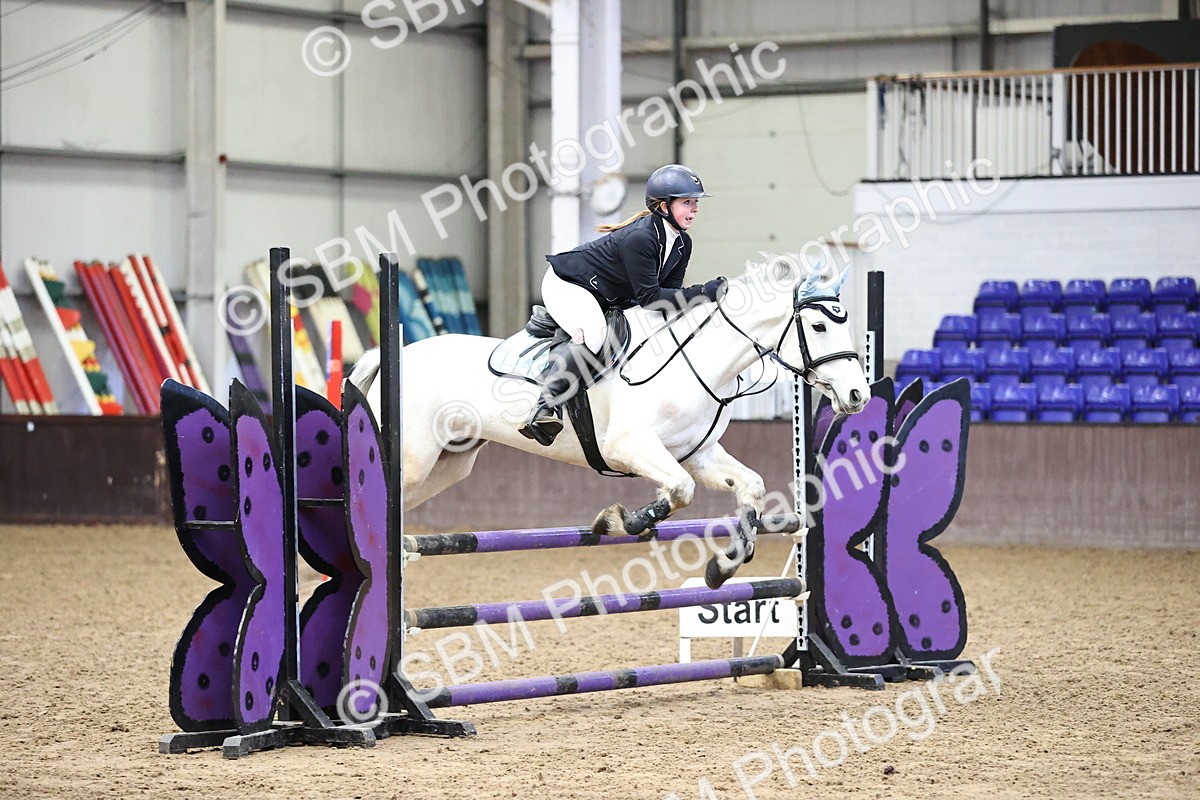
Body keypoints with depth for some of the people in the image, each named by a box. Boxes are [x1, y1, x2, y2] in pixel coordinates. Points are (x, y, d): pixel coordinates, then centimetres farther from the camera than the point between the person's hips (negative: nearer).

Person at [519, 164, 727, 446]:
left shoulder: (682, 244, -4)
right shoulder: (640, 237, -32)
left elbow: (668, 292, -3)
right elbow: (649, 296, -33)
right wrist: (701, 293, -36)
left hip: (607, 299, 10)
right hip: (566, 284, -10)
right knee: (592, 335, -36)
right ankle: (546, 407, -38)